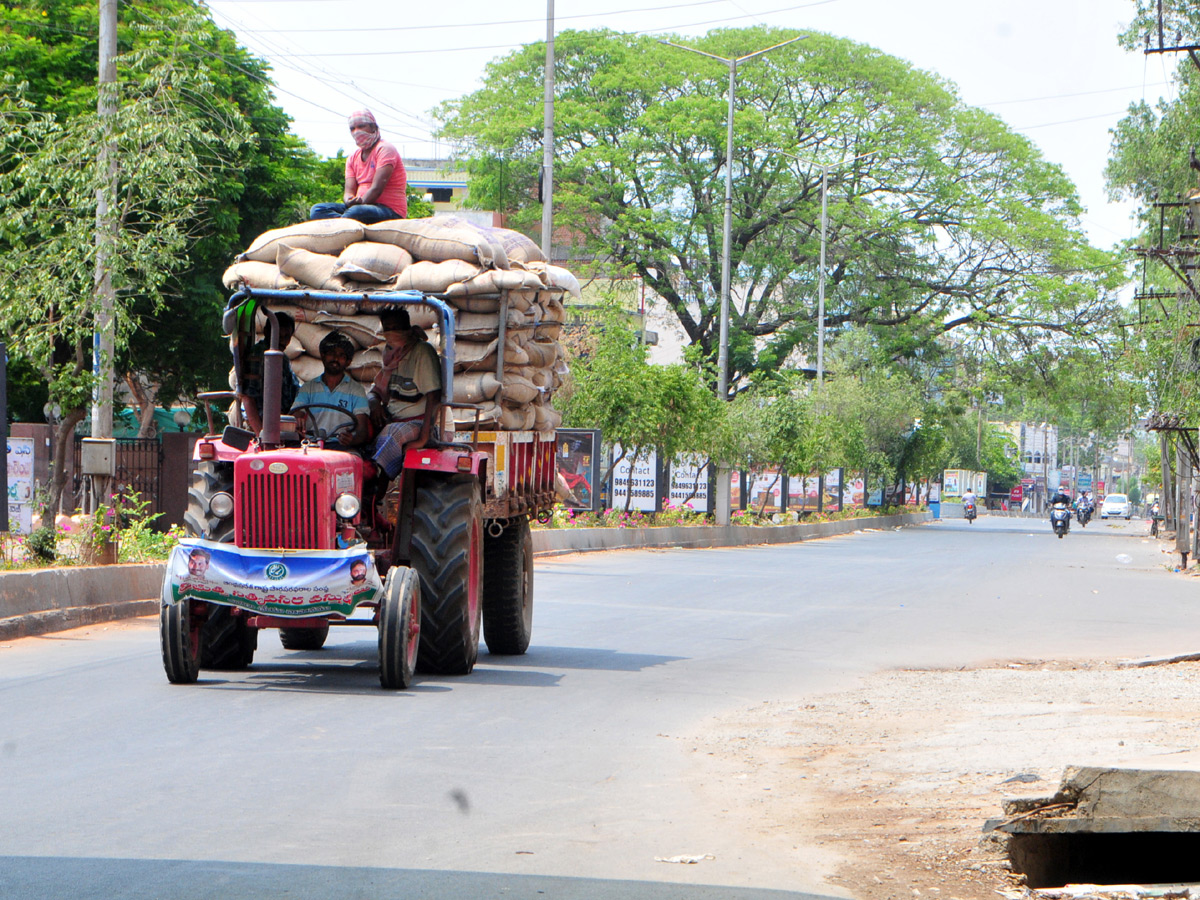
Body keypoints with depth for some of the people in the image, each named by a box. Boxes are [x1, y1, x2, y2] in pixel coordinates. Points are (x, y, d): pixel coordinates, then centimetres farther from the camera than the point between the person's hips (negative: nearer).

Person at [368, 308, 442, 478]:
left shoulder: (422, 351, -10)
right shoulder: (389, 352, 13)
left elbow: (434, 395, -16)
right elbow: (375, 389, 24)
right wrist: (374, 403, -3)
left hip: (418, 421, -7)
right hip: (392, 420, 7)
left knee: (394, 433, -37)